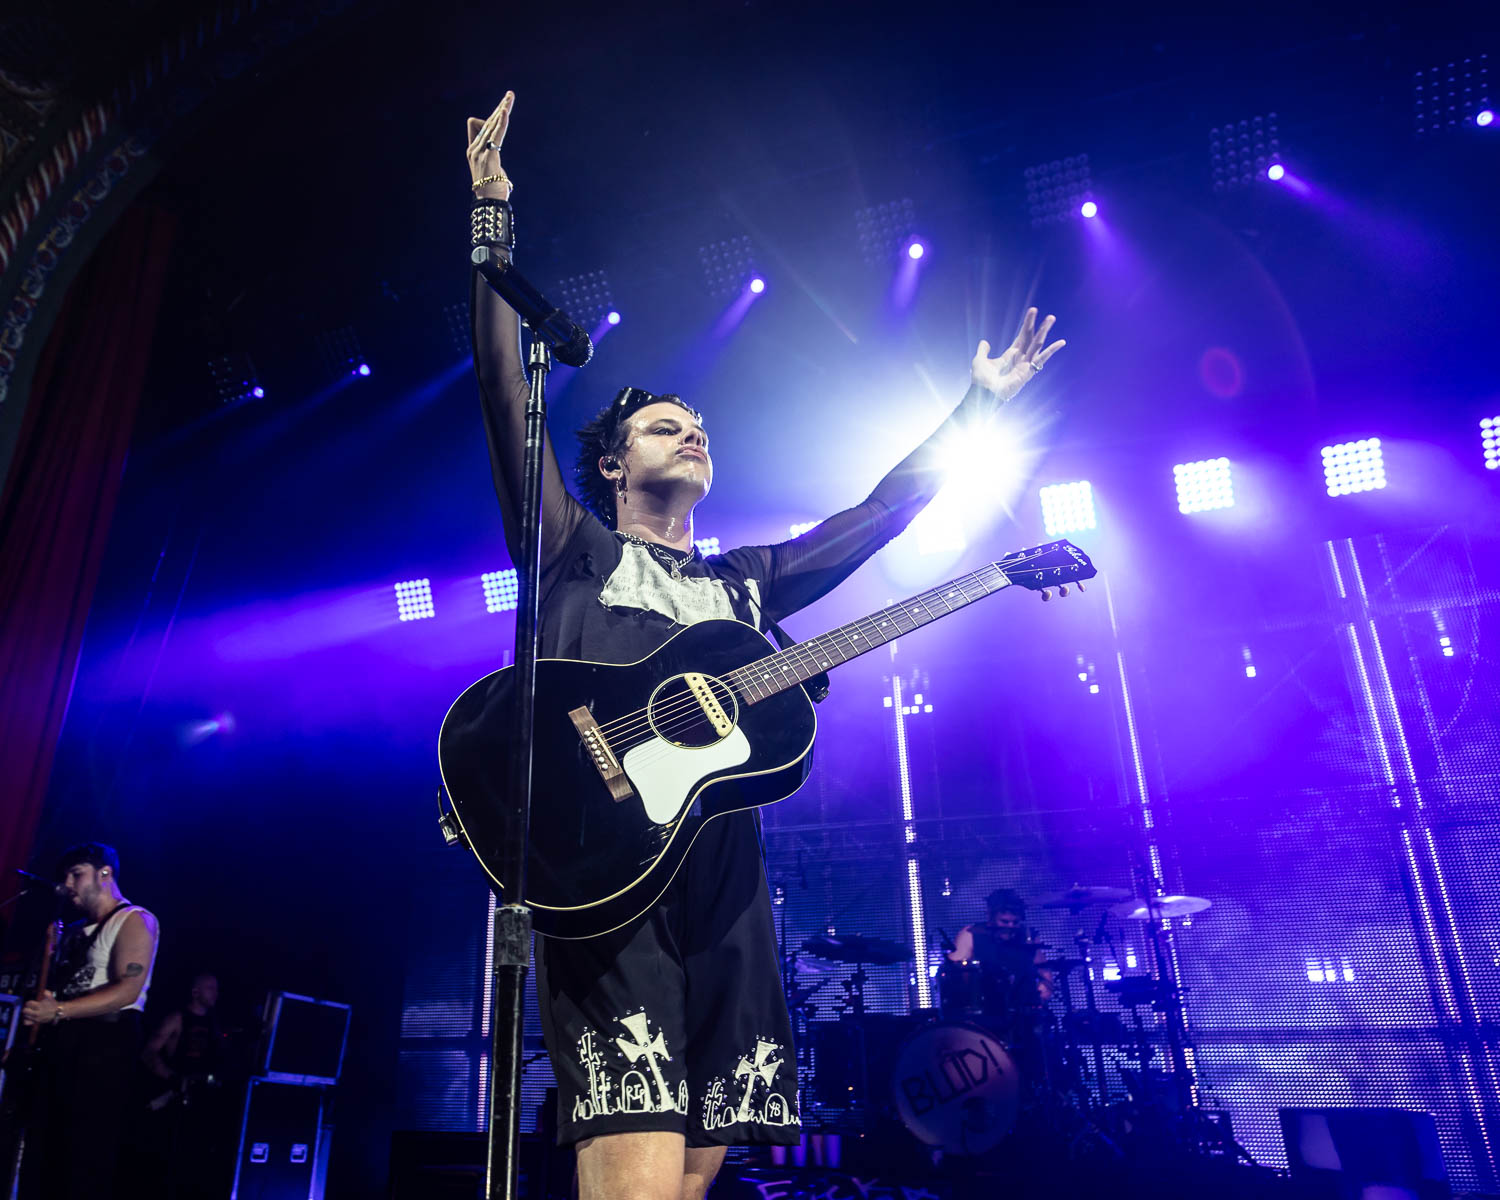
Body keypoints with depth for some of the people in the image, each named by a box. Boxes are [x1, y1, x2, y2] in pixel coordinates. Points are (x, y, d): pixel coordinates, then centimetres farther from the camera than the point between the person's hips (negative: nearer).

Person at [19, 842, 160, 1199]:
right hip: (61, 1040, 8)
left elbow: (127, 990, -16)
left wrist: (59, 1011, -22)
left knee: (87, 1155, -6)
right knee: (41, 1148, 7)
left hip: (105, 1040, -8)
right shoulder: (75, 931, 21)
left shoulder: (134, 920, -5)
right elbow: (58, 986, 22)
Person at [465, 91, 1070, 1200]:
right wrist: (492, 222, 0)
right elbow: (504, 390, 4)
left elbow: (879, 516, 26)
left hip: (727, 890, 5)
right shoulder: (573, 551, 13)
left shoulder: (747, 582, 23)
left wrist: (978, 405, 28)